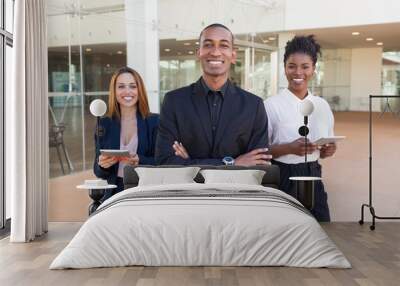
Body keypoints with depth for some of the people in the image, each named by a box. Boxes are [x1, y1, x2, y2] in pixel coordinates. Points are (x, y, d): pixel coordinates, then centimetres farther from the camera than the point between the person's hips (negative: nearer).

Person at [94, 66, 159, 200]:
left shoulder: (155, 122, 3)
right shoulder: (104, 124, 11)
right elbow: (99, 172, 12)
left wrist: (139, 161, -18)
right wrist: (102, 165, -10)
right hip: (115, 194, 2)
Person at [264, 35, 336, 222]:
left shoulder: (322, 106, 6)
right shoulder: (271, 105, -7)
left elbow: (324, 148, 15)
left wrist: (329, 150, -7)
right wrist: (289, 148, -22)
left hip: (313, 177, 4)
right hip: (282, 179, -4)